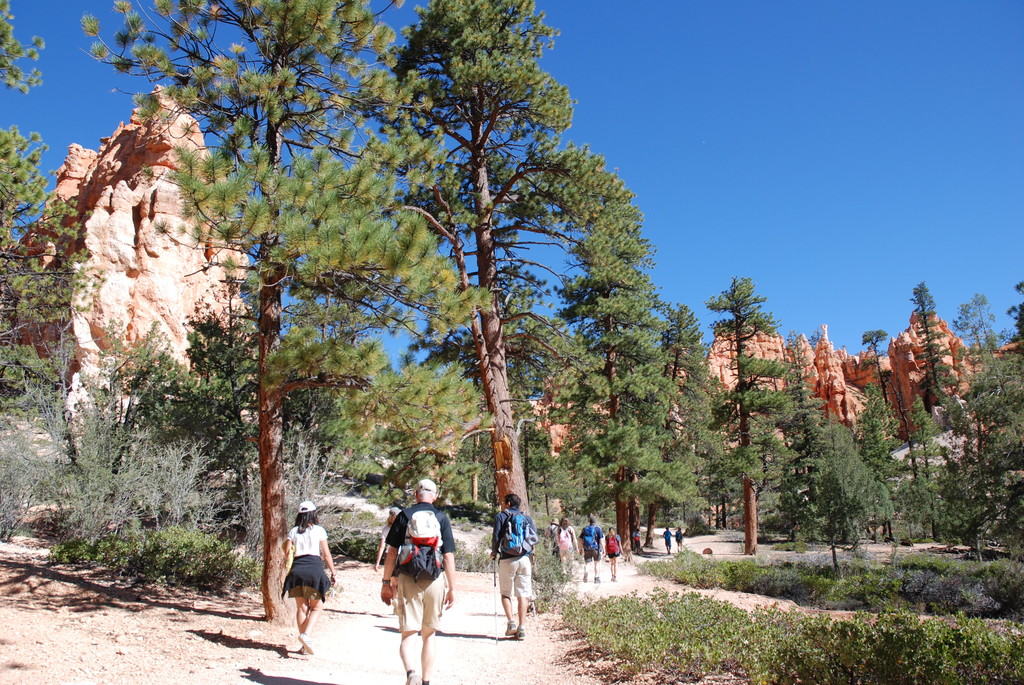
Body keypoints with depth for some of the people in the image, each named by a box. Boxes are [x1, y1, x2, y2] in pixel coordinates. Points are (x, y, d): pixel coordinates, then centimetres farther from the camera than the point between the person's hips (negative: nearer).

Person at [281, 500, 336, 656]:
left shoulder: (294, 531, 10)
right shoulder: (319, 530, 4)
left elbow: (287, 552, 2)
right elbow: (326, 554, 2)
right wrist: (333, 573, 8)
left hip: (297, 569, 3)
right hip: (314, 568, -3)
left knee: (301, 607, 10)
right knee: (316, 607, 6)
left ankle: (305, 645, 8)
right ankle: (306, 634, -18)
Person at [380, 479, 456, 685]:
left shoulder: (404, 515, 3)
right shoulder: (442, 518, 4)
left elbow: (392, 552, -1)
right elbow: (448, 556, 0)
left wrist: (386, 582, 6)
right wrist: (452, 589, 4)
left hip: (407, 580, -1)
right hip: (434, 582, 1)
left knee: (407, 634, 2)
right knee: (429, 635, 15)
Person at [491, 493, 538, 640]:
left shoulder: (501, 516, 4)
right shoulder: (527, 518, 13)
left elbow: (496, 537, -4)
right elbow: (534, 538, 7)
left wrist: (494, 552, 11)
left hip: (507, 559, -2)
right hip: (524, 559, 2)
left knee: (505, 593, 11)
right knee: (523, 594, 4)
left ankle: (511, 622, -6)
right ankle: (521, 628, -3)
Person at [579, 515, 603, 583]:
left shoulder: (585, 529, 7)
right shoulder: (597, 528, -2)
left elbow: (581, 540, 8)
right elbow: (601, 540, -6)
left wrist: (581, 549, 15)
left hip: (586, 549, 2)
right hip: (595, 548, -2)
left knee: (585, 563, 13)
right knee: (596, 564, 12)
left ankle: (585, 575, -8)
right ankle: (596, 578, 15)